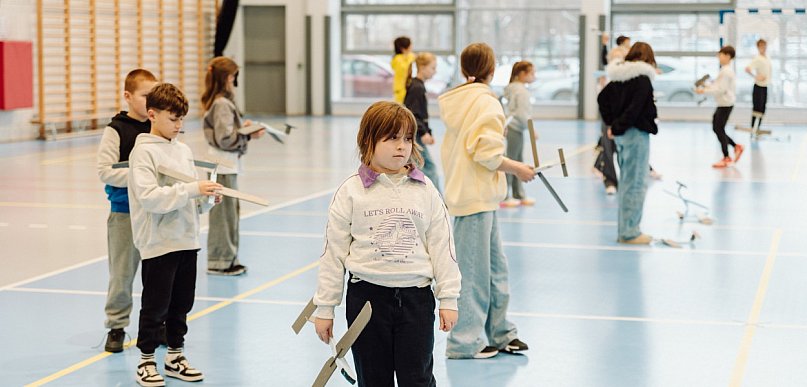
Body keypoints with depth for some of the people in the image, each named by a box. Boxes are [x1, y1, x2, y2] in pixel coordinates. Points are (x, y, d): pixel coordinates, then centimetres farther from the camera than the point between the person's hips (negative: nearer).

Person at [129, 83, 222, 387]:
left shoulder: (183, 150, 11)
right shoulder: (144, 151, -11)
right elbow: (149, 197, -22)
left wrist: (207, 198, -6)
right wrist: (192, 189, -25)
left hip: (186, 240, 7)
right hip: (158, 243, -7)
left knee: (181, 304, 14)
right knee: (155, 305, 3)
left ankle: (175, 356, 26)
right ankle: (146, 361, 16)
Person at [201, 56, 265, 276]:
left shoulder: (214, 103, 14)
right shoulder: (222, 105, -17)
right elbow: (225, 139, -20)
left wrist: (241, 127, 9)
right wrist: (249, 135, -13)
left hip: (224, 166, 10)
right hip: (225, 166, -10)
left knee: (230, 211, 15)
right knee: (224, 213, -3)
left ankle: (228, 258, 21)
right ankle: (220, 262, 3)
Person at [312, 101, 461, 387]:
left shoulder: (425, 191, 2)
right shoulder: (351, 192, -3)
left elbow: (442, 245, 5)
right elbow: (333, 251, 0)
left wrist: (448, 298, 3)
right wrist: (325, 307, 1)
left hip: (416, 296, 1)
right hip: (367, 296, 0)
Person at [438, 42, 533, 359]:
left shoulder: (455, 101, 12)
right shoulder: (486, 102, -15)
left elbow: (449, 150, 18)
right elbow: (488, 154, -21)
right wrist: (517, 169, -8)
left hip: (461, 191, 9)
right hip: (477, 198, -9)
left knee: (496, 268, 16)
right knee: (473, 270, -1)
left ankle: (499, 333, 25)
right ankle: (465, 342, 6)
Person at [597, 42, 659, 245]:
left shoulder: (618, 77, 9)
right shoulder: (643, 78, -13)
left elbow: (602, 97, 14)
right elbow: (635, 108, -21)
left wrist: (611, 124, 10)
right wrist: (617, 127, -11)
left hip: (621, 135, 8)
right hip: (636, 133, -8)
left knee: (626, 182, 16)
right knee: (636, 184, -3)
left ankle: (624, 230, 21)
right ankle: (630, 232, -1)